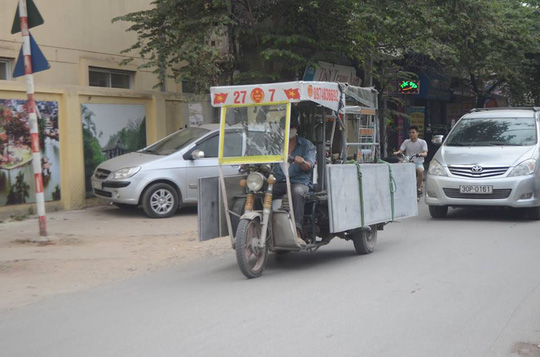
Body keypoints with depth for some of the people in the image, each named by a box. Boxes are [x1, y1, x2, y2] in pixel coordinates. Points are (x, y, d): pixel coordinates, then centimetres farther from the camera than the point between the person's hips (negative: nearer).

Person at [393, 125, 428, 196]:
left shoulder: (422, 142, -1)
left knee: (420, 171, -35)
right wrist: (397, 153, -25)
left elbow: (425, 153, -14)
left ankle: (419, 188, -12)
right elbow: (401, 151, -1)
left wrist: (420, 154, -37)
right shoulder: (406, 142, 7)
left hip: (418, 163, -2)